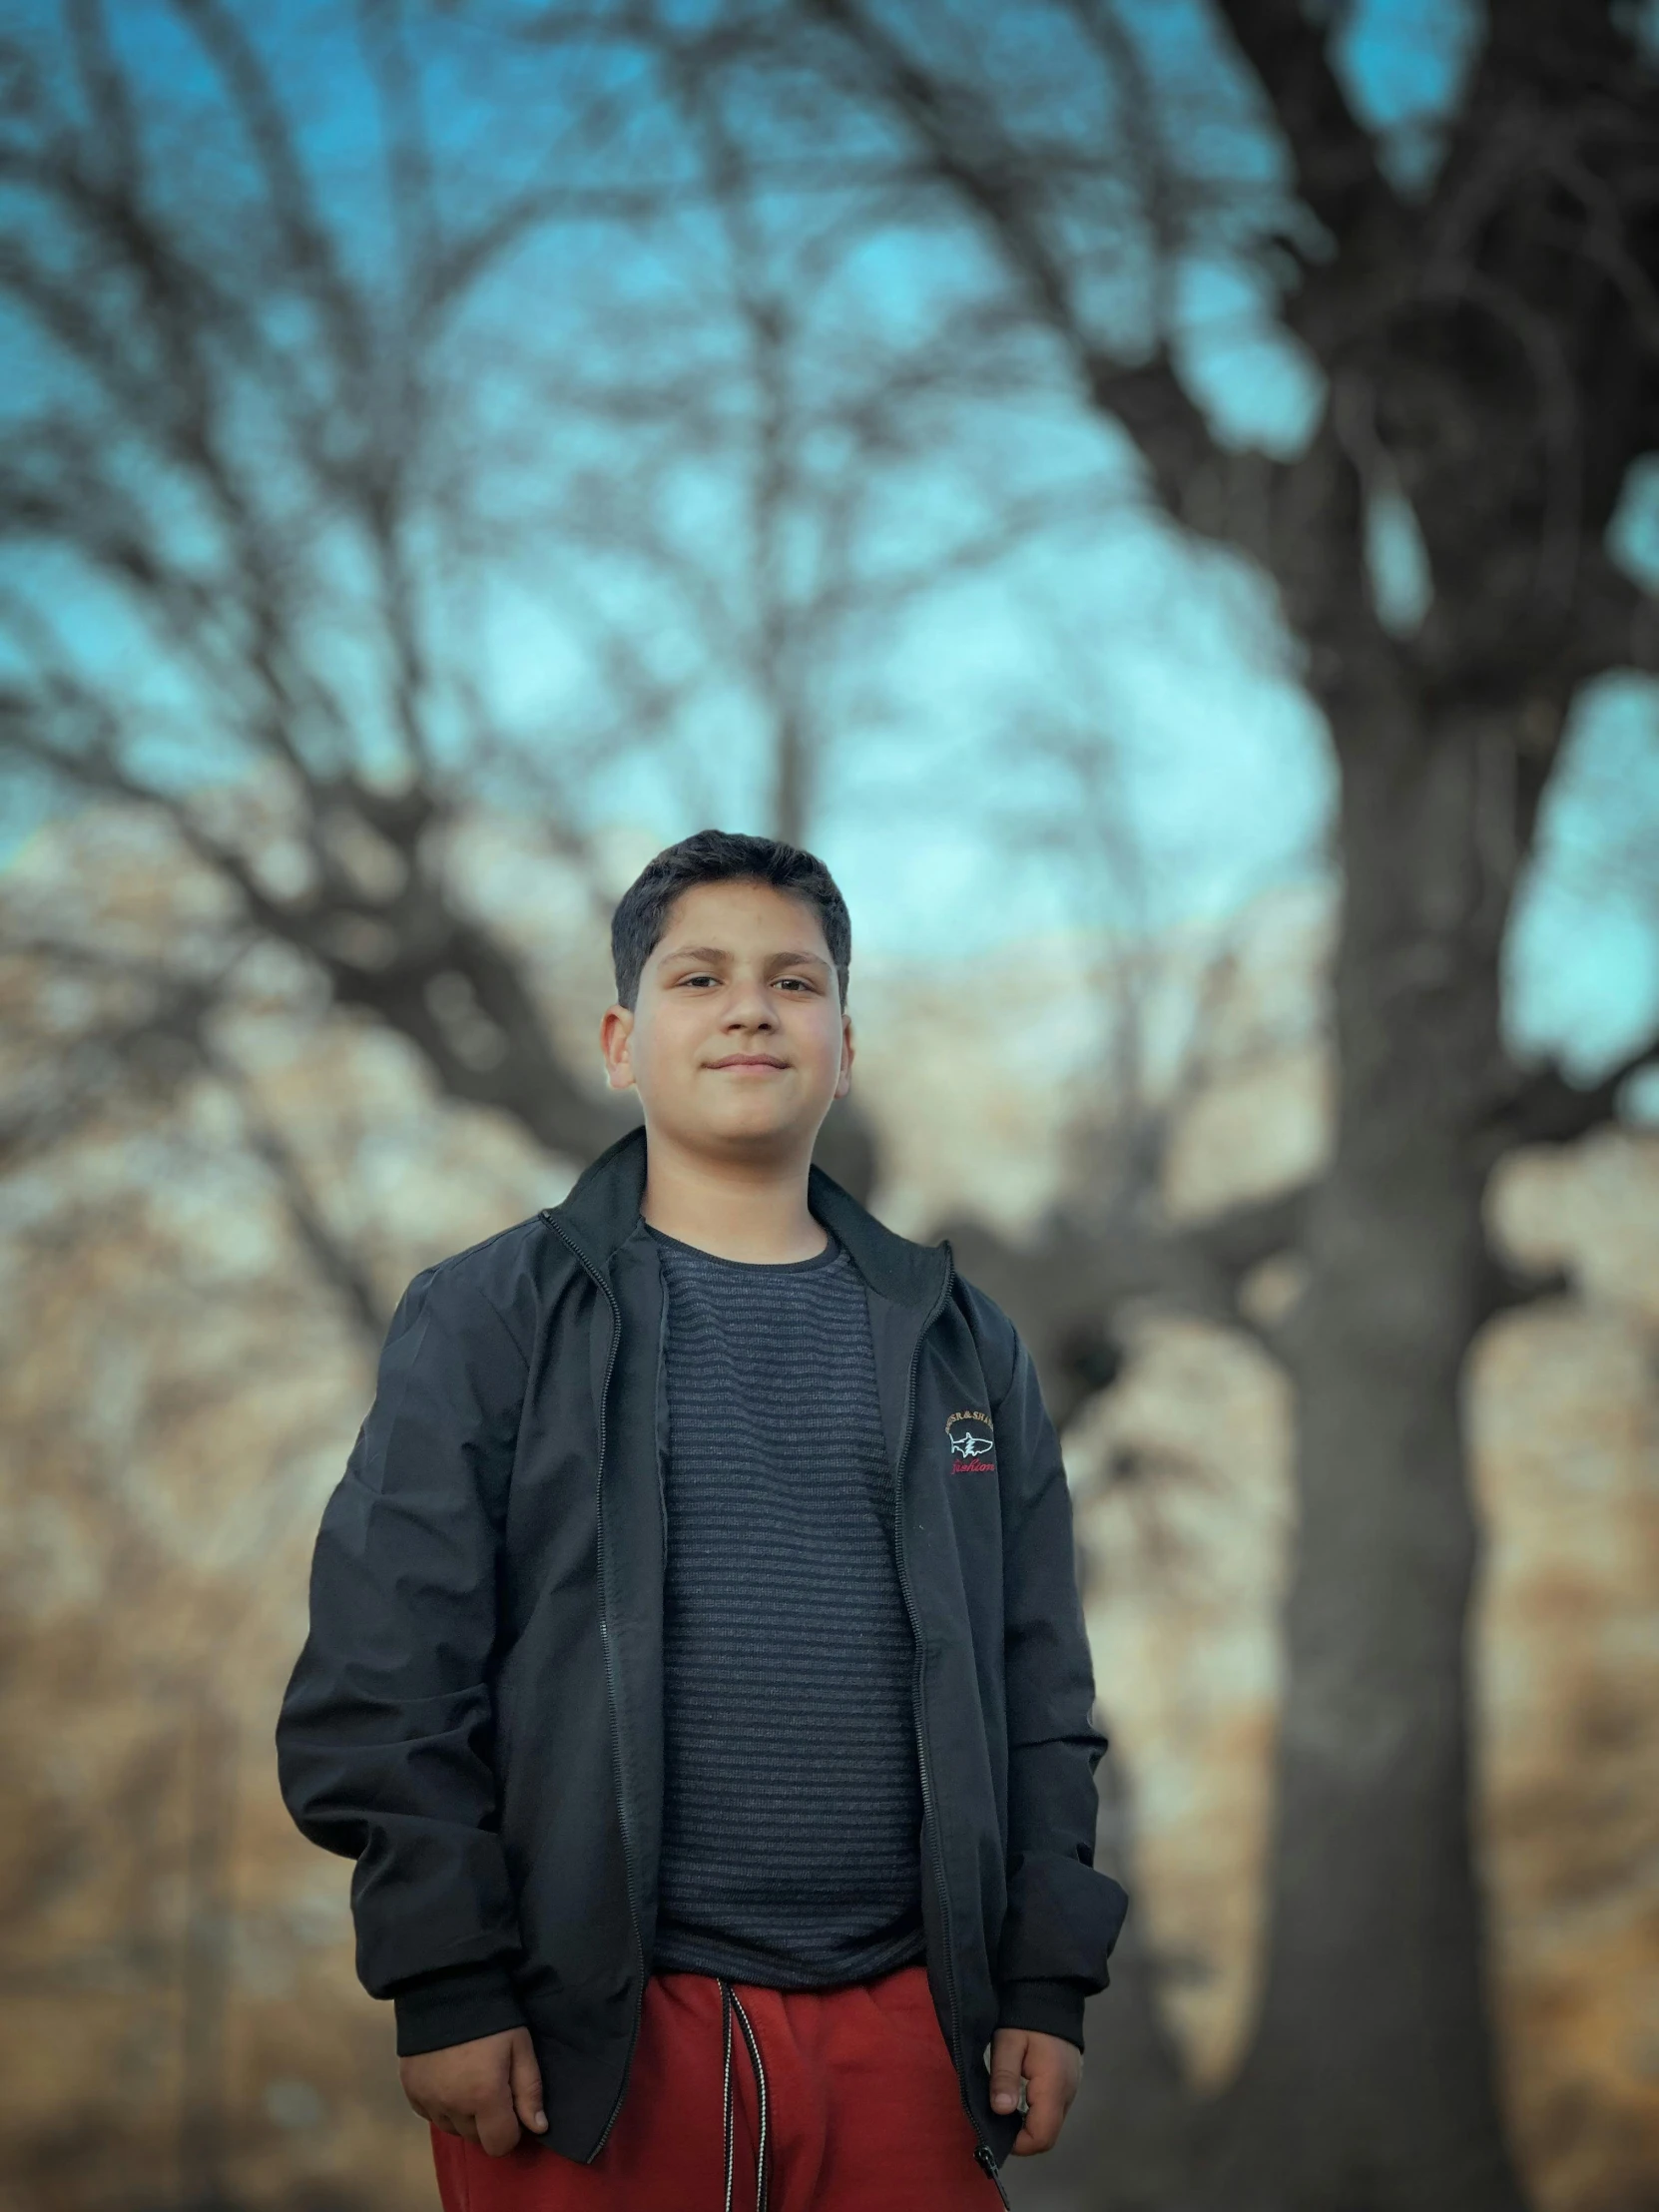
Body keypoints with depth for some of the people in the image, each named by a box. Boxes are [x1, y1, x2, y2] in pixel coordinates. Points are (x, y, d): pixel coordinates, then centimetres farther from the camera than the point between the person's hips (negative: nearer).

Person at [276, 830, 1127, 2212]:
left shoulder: (959, 1344, 14)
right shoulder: (488, 1321, 3)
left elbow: (1039, 1694, 14)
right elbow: (384, 1676, -2)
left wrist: (1048, 1983, 6)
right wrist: (447, 1984, -9)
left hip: (904, 2025, 3)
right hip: (588, 2038, -3)